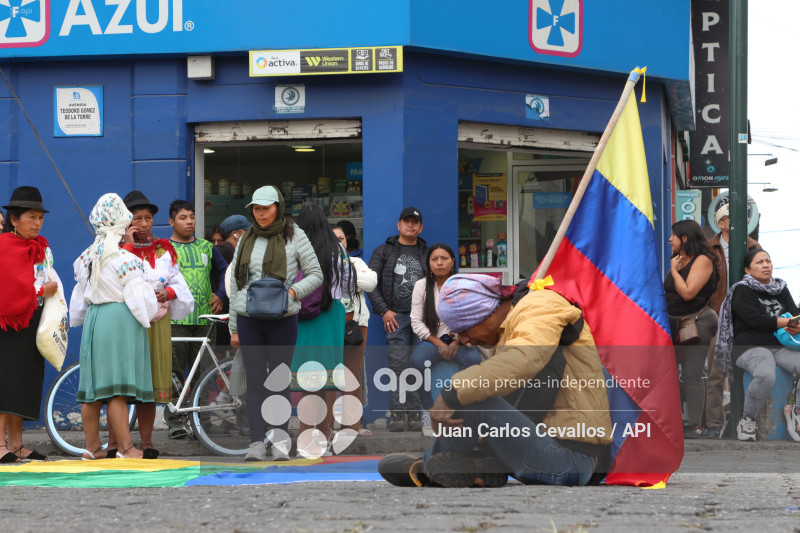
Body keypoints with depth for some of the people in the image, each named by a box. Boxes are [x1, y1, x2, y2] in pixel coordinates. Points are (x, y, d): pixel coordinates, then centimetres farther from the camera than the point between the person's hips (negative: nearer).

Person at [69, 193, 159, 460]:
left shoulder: (86, 257, 10)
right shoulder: (125, 258, -12)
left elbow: (79, 296, 18)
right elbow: (140, 297, -11)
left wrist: (76, 319, 32)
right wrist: (153, 311, 8)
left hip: (93, 319, 7)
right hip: (121, 321, -7)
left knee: (93, 387, 10)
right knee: (118, 388, -9)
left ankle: (91, 447, 15)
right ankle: (125, 448, -7)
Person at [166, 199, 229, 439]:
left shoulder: (206, 247, 16)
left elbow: (224, 271, 22)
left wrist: (221, 295, 9)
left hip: (205, 320, 3)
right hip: (175, 320, -3)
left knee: (203, 373, 1)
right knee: (174, 373, -4)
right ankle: (175, 421, 2)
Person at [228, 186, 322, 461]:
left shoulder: (294, 236, 0)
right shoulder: (245, 241, 10)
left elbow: (315, 274, 3)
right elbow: (235, 286, 13)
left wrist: (293, 291, -16)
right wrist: (233, 328, 11)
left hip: (282, 319, -3)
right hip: (248, 319, 3)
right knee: (255, 381, -1)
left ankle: (280, 439, 10)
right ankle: (256, 444, -2)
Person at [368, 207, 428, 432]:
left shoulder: (427, 253, 18)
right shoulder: (383, 252, 12)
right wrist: (384, 310, -5)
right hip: (396, 316, -2)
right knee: (398, 364, -11)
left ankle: (415, 416, -2)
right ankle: (398, 415, -11)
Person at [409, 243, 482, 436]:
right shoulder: (421, 286, 5)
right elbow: (416, 322, 0)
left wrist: (457, 342, -15)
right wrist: (438, 344, -11)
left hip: (459, 339, 0)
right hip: (432, 339, 0)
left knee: (474, 359, -35)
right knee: (417, 360, -34)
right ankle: (428, 412, -21)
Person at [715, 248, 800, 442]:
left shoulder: (781, 289, 22)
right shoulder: (742, 291, 3)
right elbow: (756, 320, -12)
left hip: (780, 346, 6)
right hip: (750, 347, -6)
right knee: (766, 376, -39)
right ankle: (747, 420, -15)